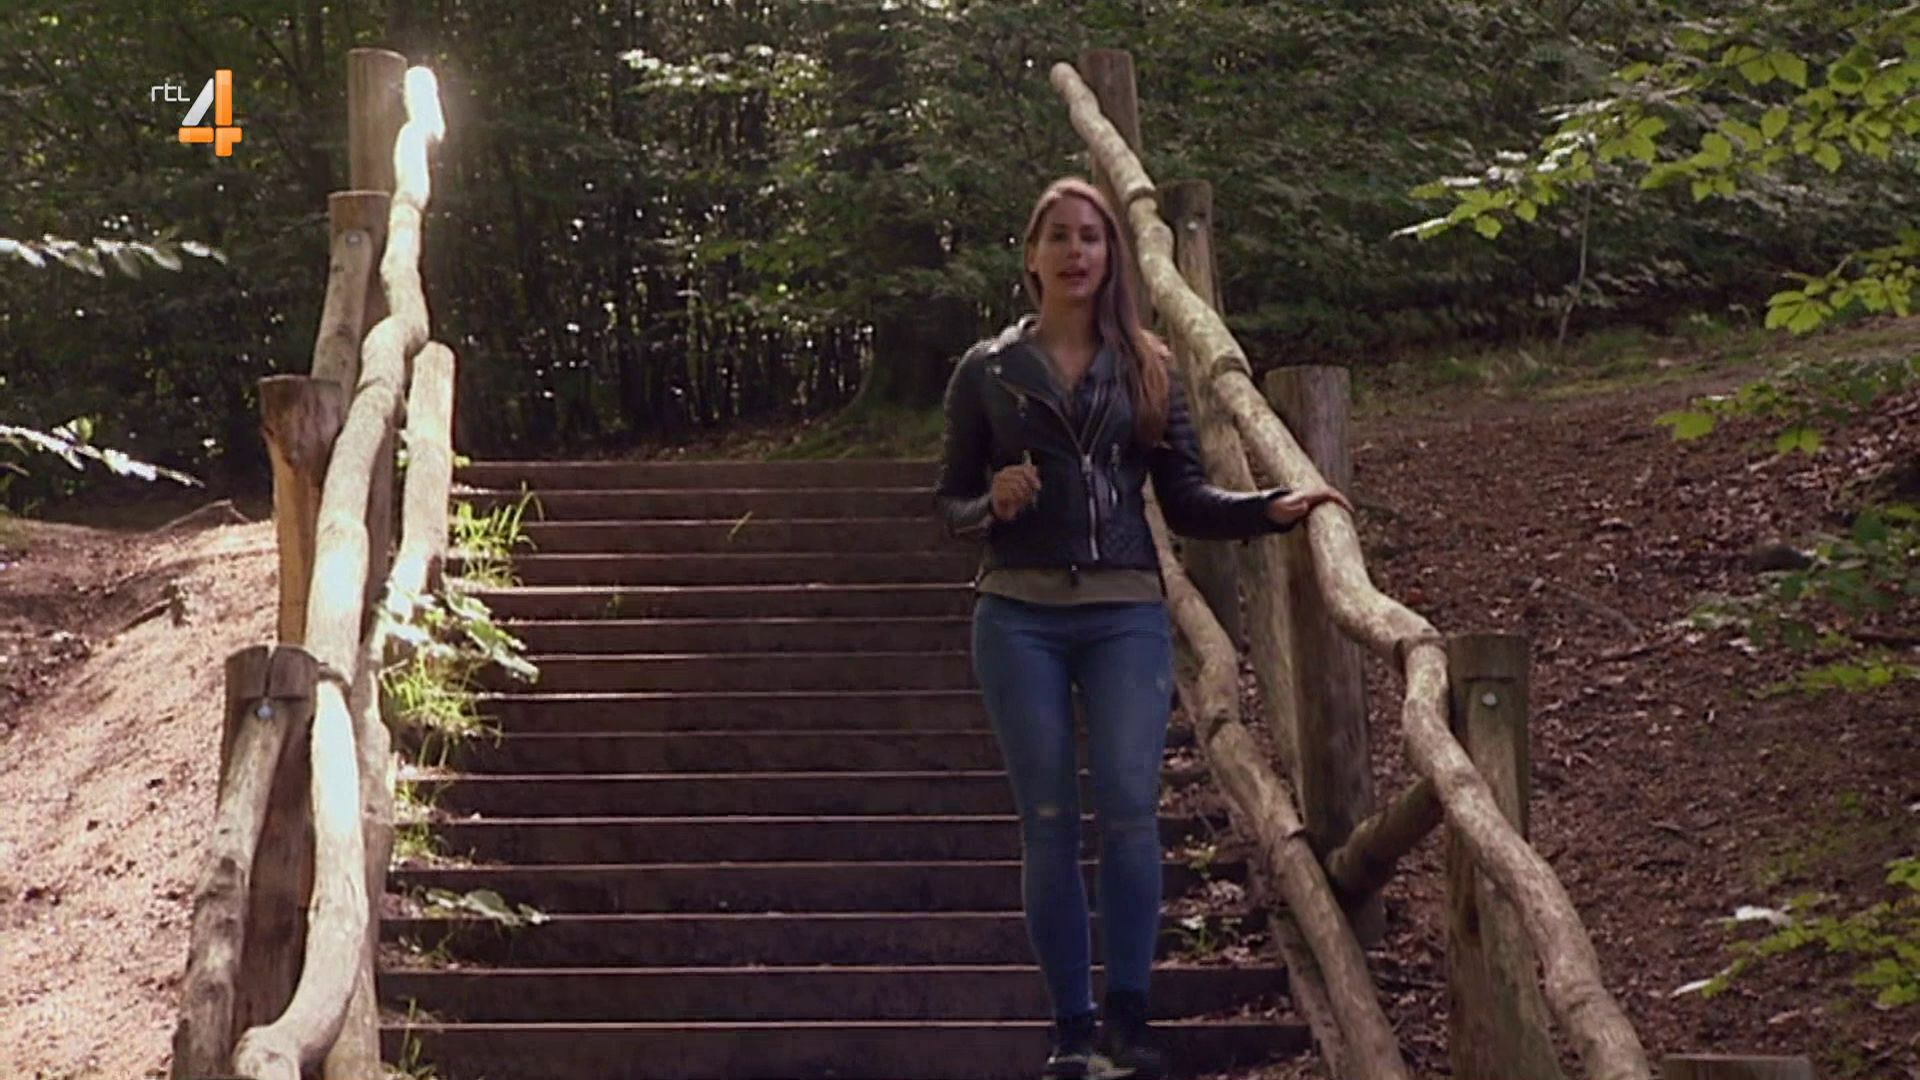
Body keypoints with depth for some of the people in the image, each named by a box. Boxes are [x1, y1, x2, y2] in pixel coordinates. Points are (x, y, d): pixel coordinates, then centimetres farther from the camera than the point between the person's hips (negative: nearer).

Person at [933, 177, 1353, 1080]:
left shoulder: (1147, 368, 10)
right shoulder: (986, 371, 7)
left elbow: (1185, 500, 6)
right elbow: (950, 504, 9)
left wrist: (1273, 509, -9)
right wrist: (994, 504, -12)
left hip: (1126, 613, 0)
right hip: (1020, 616, 0)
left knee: (1128, 806, -12)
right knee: (1049, 821, -1)